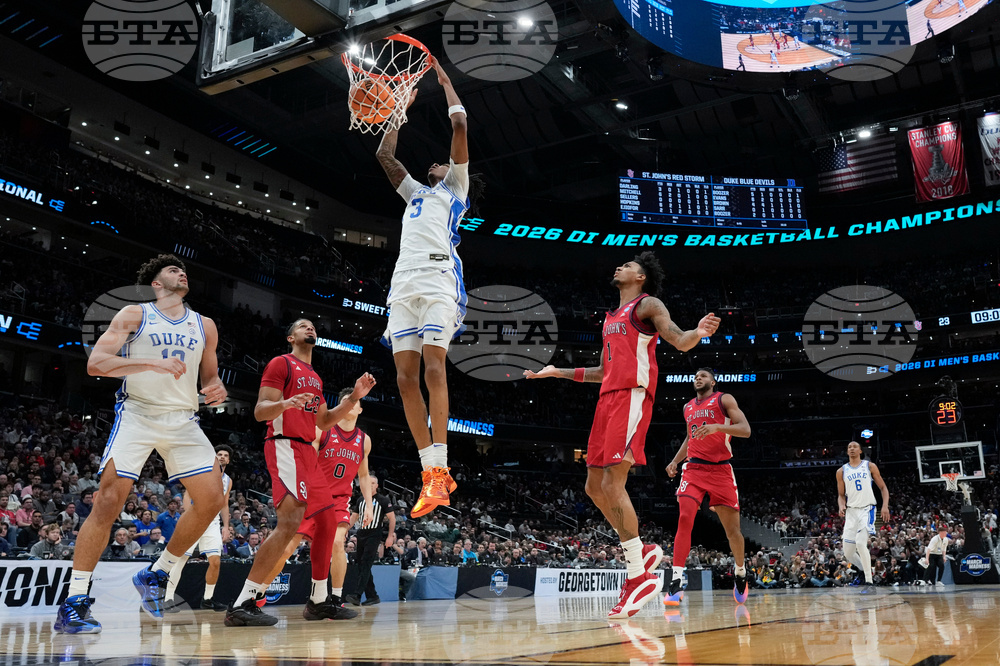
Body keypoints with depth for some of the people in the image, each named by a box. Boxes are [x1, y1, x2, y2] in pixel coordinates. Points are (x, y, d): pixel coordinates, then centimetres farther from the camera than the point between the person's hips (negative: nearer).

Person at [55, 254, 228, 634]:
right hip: (137, 414, -4)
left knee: (212, 500, -8)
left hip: (184, 420, 4)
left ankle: (156, 575, 11)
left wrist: (215, 389, 0)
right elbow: (95, 363, -9)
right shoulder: (134, 315, 3)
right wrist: (151, 363, -21)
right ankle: (74, 602, -4)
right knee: (108, 501, -14)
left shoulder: (204, 326, 15)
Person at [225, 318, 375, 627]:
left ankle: (250, 600, 13)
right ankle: (241, 604, -20)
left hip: (306, 450, 10)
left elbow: (324, 421, 25)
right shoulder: (281, 363, -2)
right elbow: (260, 411, -10)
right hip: (286, 445, -10)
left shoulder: (314, 377, 24)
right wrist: (286, 403, -31)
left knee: (291, 526, 7)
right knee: (290, 522, -22)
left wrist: (354, 397, 13)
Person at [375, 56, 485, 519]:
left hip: (437, 278, -7)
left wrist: (444, 78, 23)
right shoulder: (416, 192, 36)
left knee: (433, 368, -19)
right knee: (406, 378, -5)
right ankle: (432, 472, -4)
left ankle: (439, 470, -22)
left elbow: (460, 125, 11)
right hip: (403, 284, 7)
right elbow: (384, 154, 37)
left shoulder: (455, 187, 19)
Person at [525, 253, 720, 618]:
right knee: (594, 486, 6)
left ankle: (639, 577, -10)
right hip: (608, 398, 9)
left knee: (613, 484, -17)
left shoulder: (647, 305, 3)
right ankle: (643, 552, 16)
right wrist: (557, 372, 34)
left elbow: (680, 342, -10)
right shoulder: (611, 317, 26)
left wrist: (698, 333, -33)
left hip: (632, 396, -9)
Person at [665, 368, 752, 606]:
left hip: (720, 470, -3)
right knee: (685, 518, -17)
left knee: (732, 528, 4)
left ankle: (740, 571, 32)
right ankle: (676, 583, -22)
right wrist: (675, 460, 15)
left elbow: (745, 429, -10)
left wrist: (717, 427, -25)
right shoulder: (688, 407, 17)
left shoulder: (724, 399, 1)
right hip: (694, 468, 3)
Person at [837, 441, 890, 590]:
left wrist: (885, 506, -8)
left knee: (860, 543, -25)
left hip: (867, 509, -4)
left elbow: (883, 488, 7)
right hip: (851, 511, 4)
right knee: (848, 553, 2)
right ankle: (868, 572, 27)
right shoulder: (841, 471, 10)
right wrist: (842, 506, -8)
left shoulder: (870, 466, 5)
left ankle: (869, 581, -15)